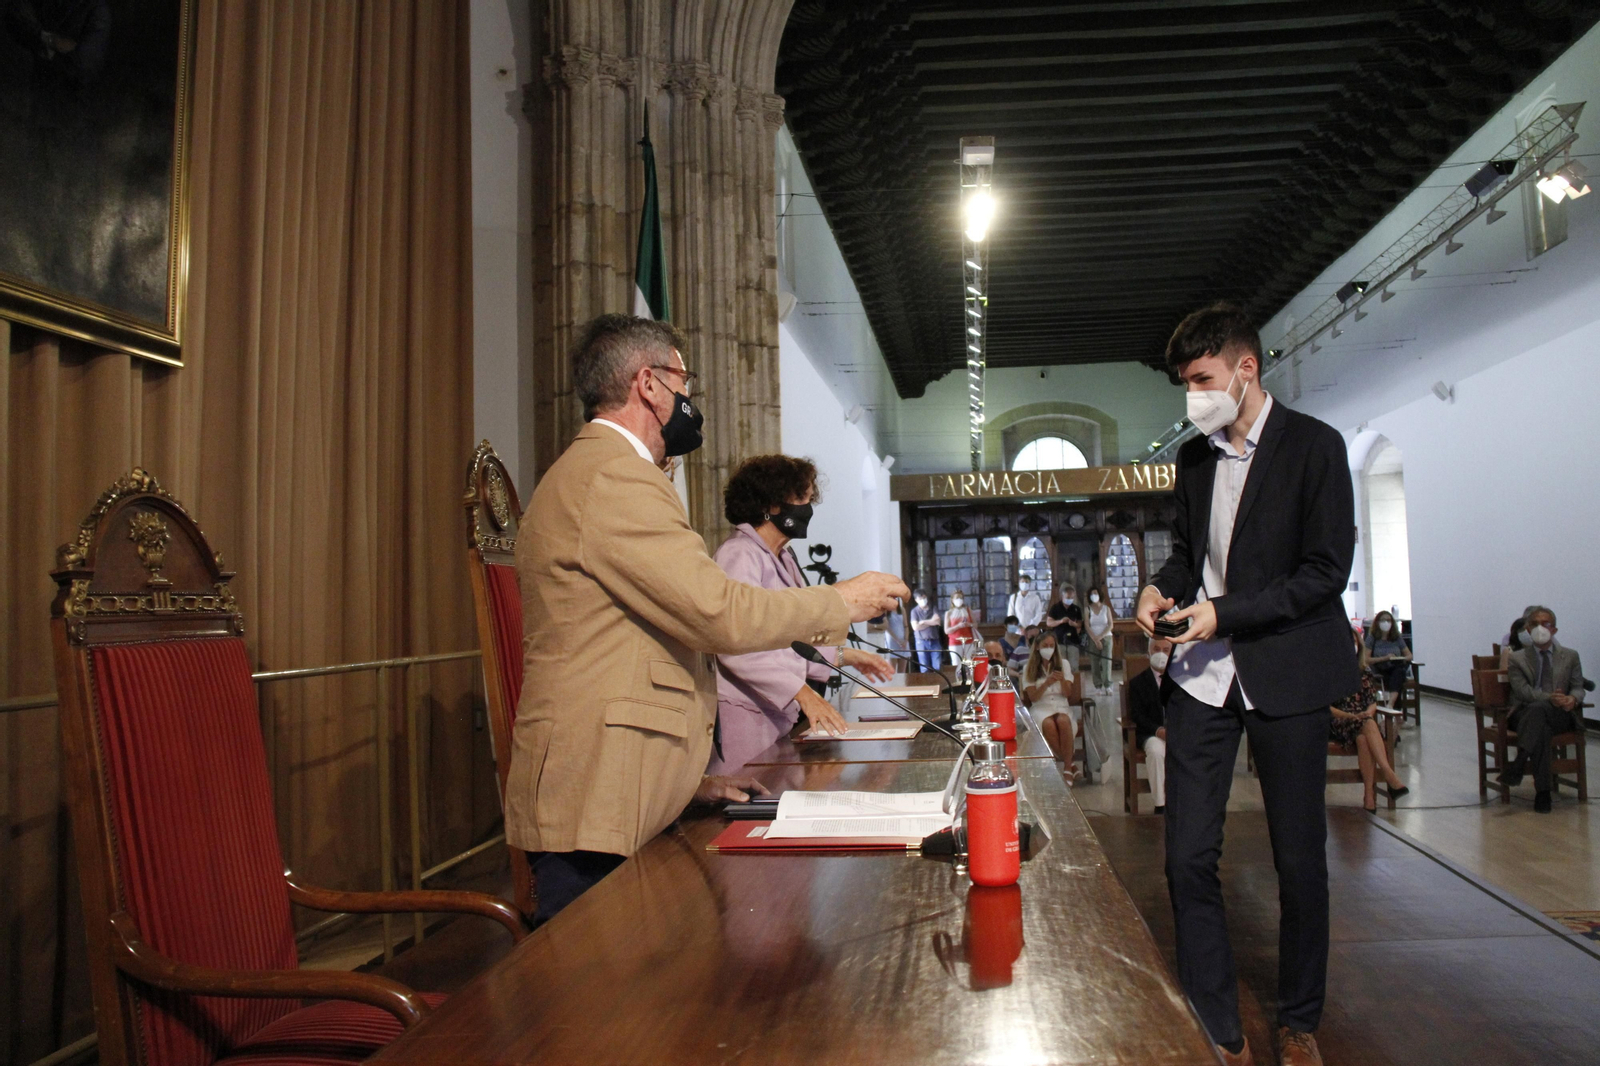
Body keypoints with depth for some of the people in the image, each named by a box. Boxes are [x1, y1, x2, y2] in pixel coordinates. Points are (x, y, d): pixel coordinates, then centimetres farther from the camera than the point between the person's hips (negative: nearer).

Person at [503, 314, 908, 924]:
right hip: (595, 811, -10)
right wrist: (843, 603, -4)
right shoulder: (614, 476, -13)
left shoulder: (587, 473, 22)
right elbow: (718, 613, -20)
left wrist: (687, 777, 19)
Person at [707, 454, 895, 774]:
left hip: (780, 713, 9)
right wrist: (801, 692, -25)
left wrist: (843, 656, 13)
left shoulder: (784, 558, 17)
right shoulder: (739, 555, -13)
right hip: (745, 717, -9)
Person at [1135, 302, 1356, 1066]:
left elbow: (1327, 572, -10)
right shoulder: (1194, 457, 11)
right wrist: (1163, 588, -1)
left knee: (1300, 860, 7)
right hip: (1202, 674, 4)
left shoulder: (1313, 446, -5)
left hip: (1285, 673, -4)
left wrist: (1225, 613, -18)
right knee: (1188, 858, 1)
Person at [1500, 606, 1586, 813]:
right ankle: (1542, 790, -39)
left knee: (1538, 709, -37)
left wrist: (1573, 699, -15)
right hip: (1525, 715, 0)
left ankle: (1519, 763, -47)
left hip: (1560, 716, 0)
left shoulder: (1570, 656, 20)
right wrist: (1550, 698, -23)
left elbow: (1578, 687, 11)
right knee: (1541, 729, -37)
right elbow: (1522, 691, -3)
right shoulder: (1517, 659, 13)